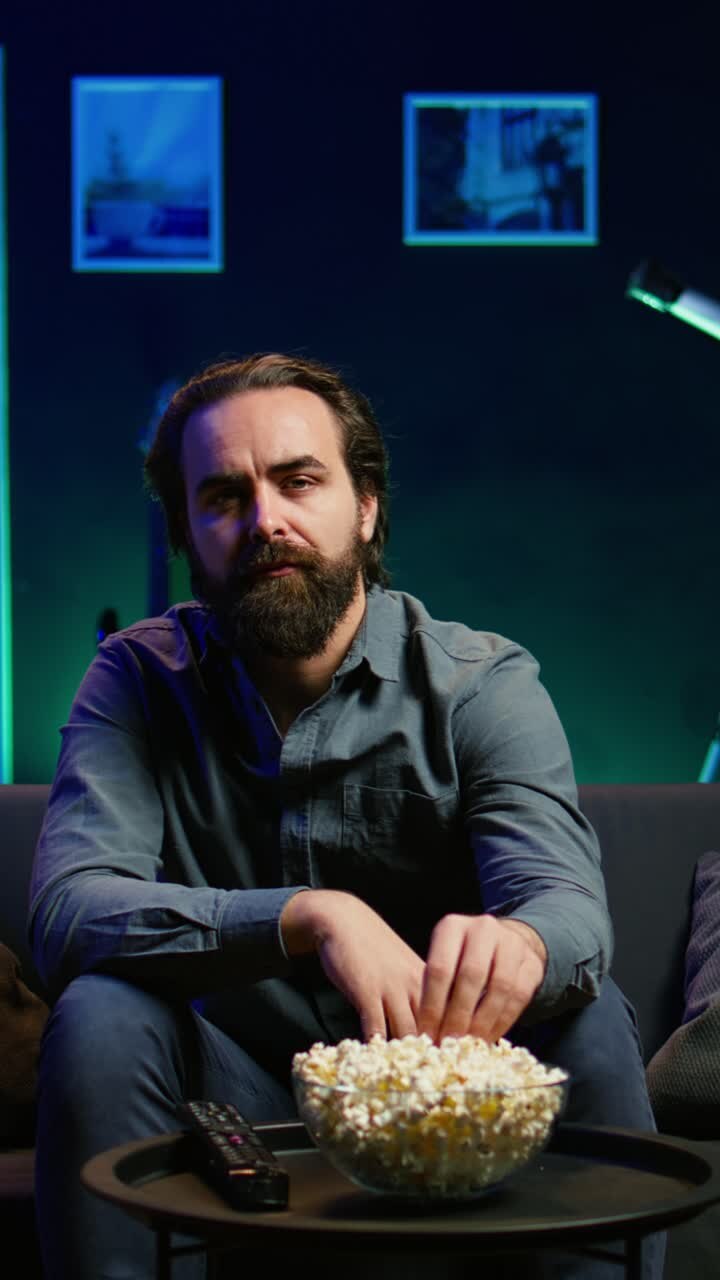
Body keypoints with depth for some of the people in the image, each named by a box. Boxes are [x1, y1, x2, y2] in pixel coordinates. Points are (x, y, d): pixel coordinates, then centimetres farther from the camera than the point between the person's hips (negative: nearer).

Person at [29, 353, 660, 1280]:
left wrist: (518, 943, -50)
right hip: (241, 1094, 1)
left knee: (587, 1018, -27)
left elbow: (569, 904, -22)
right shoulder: (141, 680, -3)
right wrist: (311, 917, -36)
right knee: (99, 1016, -27)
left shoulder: (484, 685, -6)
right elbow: (66, 911, -19)